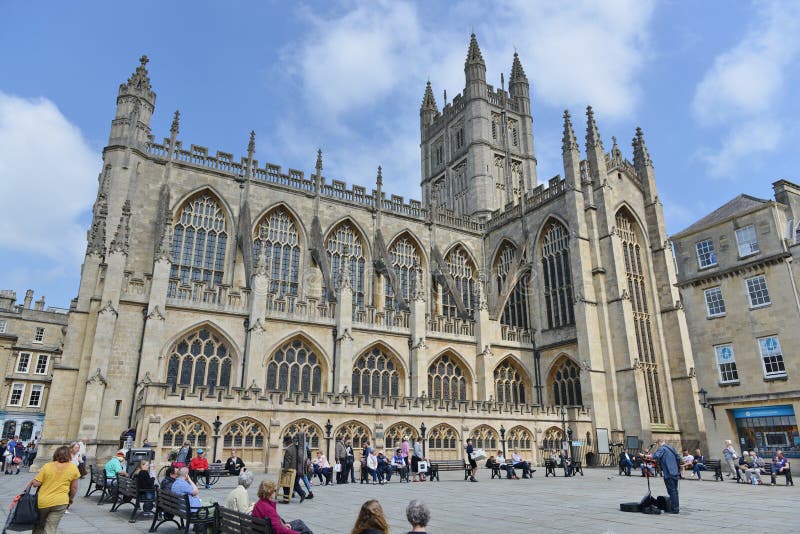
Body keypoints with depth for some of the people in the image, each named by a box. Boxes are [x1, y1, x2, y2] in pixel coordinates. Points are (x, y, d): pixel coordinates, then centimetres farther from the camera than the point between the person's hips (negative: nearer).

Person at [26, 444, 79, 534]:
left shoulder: (47, 466, -5)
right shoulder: (73, 468, -2)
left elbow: (36, 483, -7)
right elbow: (74, 488, 3)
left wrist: (30, 483, 15)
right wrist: (70, 499, 19)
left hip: (42, 502, 1)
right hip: (60, 503, -1)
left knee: (38, 527, 22)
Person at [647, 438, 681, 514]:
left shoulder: (662, 448, -10)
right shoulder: (671, 447, 14)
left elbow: (655, 456, -26)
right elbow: (678, 458, 19)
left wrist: (646, 456, -15)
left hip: (668, 473, -8)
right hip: (675, 472, 8)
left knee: (672, 491, -3)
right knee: (674, 490, 15)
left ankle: (674, 509, -1)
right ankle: (676, 507, 21)